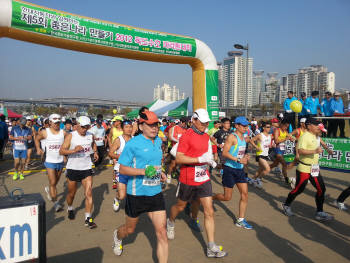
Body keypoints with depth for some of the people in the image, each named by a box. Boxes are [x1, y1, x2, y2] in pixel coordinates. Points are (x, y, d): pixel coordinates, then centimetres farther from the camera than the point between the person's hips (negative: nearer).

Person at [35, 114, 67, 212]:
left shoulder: (63, 133, -4)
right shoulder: (44, 132, -5)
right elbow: (37, 139, 13)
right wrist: (38, 148, 4)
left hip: (60, 161, 3)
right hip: (50, 162, -3)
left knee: (56, 182, 19)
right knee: (52, 183, -6)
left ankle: (48, 189, 50)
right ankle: (55, 202, 3)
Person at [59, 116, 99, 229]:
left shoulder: (90, 136, 3)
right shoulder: (70, 136, -8)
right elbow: (61, 151, -16)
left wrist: (95, 152, 8)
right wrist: (74, 150, -32)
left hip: (86, 169, 2)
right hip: (73, 168, -2)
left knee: (89, 193, -6)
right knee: (71, 193, 15)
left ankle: (88, 219, 2)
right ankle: (70, 209, 46)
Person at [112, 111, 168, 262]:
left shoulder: (159, 141, 6)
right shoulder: (133, 143, -14)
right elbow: (122, 169, -14)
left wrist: (160, 172, 7)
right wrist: (144, 171, -27)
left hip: (156, 193, 4)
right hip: (136, 193, -4)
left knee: (162, 233, -2)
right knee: (130, 229, 20)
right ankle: (117, 236, 56)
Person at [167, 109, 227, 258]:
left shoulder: (206, 136, 8)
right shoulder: (186, 136, -15)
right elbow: (178, 158, -21)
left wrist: (210, 161, 6)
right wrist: (200, 159, -28)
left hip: (203, 178, 5)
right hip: (188, 179, -5)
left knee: (209, 212, 0)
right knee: (180, 206, 18)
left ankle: (211, 247, 8)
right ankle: (170, 223, 51)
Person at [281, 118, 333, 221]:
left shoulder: (316, 136, 12)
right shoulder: (305, 136, -17)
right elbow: (300, 151, -30)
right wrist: (315, 151, -35)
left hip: (314, 168, 9)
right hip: (304, 169, -8)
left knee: (321, 189, 5)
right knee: (298, 189, 3)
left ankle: (319, 213, 16)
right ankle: (286, 205, 25)